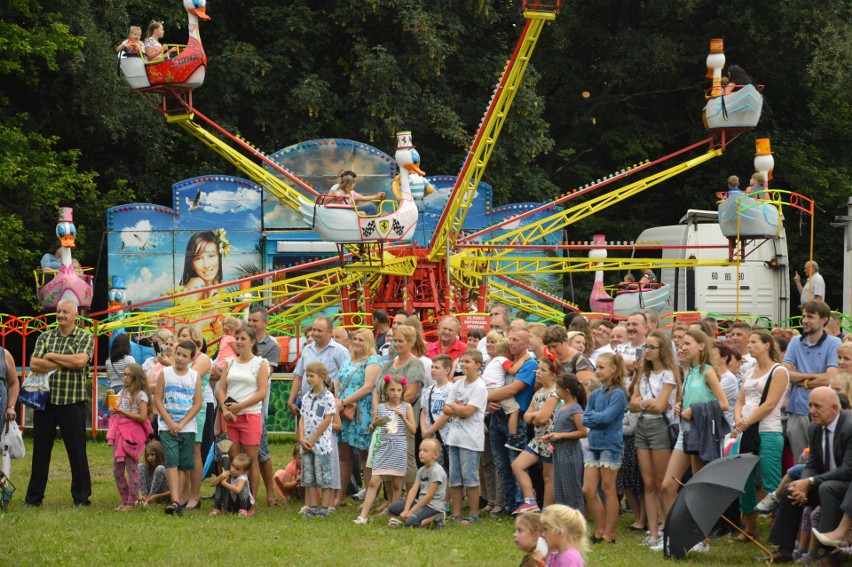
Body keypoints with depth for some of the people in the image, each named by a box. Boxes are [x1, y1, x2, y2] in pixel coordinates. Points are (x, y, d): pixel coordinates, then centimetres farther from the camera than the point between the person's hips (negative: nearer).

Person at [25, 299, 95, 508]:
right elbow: (34, 364, -5)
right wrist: (65, 363, -11)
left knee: (77, 451, 2)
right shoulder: (44, 338, 9)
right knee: (40, 450, 8)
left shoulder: (85, 338, 1)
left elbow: (80, 360, -17)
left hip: (72, 403, -3)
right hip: (45, 401, 3)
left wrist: (51, 356, -8)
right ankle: (34, 497, 15)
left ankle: (82, 496, 10)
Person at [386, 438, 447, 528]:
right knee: (391, 509, 1)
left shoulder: (436, 471, -16)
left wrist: (412, 510, -15)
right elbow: (413, 490, 2)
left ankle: (436, 518, -8)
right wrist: (406, 510, -11)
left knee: (411, 522, -30)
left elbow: (429, 495, -18)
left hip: (433, 505, -9)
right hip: (421, 501, 9)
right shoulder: (421, 470, 10)